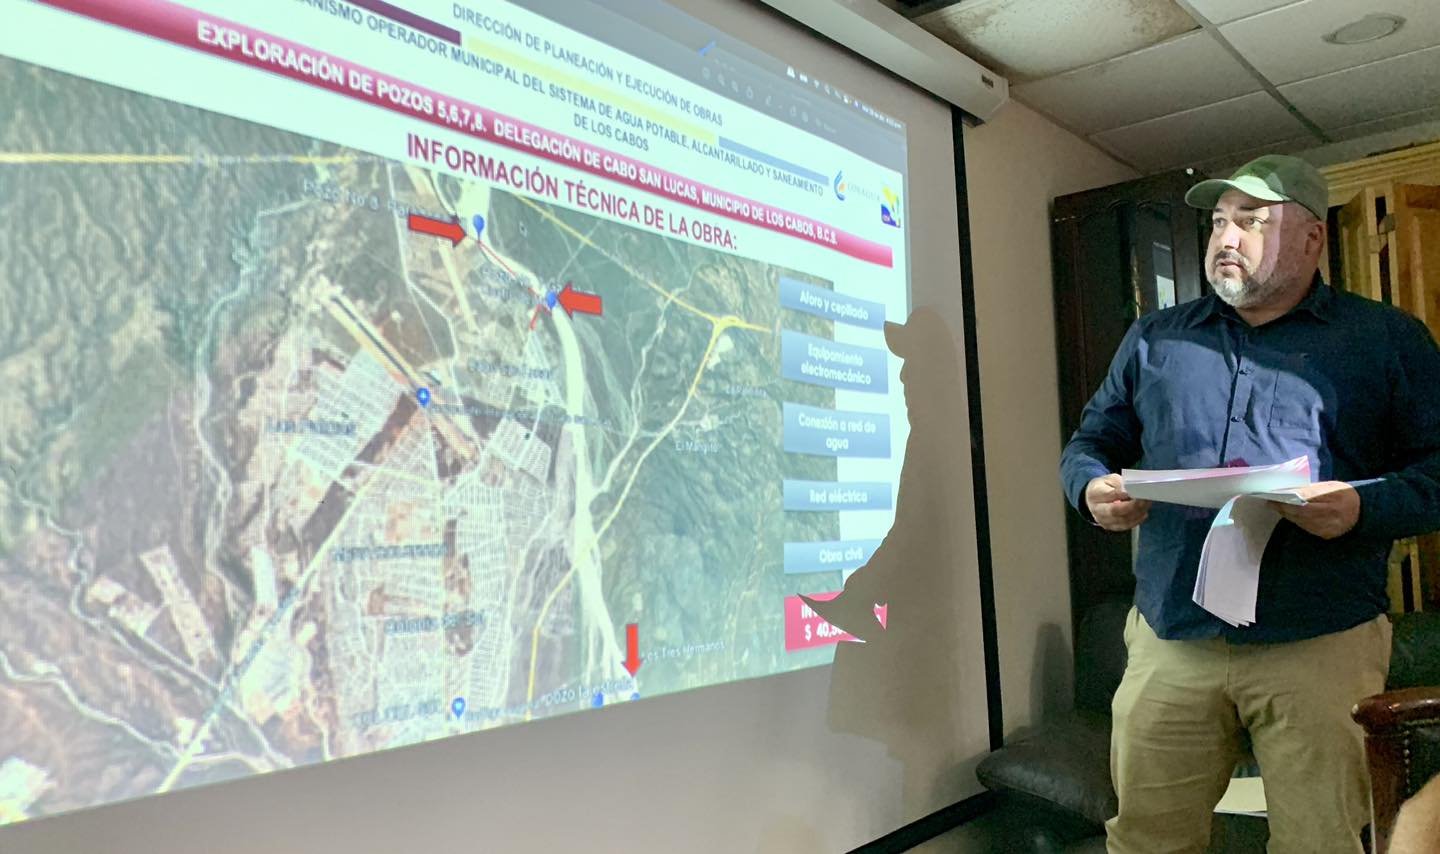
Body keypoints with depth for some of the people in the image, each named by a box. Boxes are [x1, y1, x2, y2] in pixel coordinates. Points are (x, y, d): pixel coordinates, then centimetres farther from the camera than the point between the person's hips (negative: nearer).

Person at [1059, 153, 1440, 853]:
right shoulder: (1153, 339, 15)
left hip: (1322, 644, -2)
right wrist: (1093, 488, -5)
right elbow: (1091, 440, 17)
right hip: (1169, 641, 2)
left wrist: (1362, 506, -17)